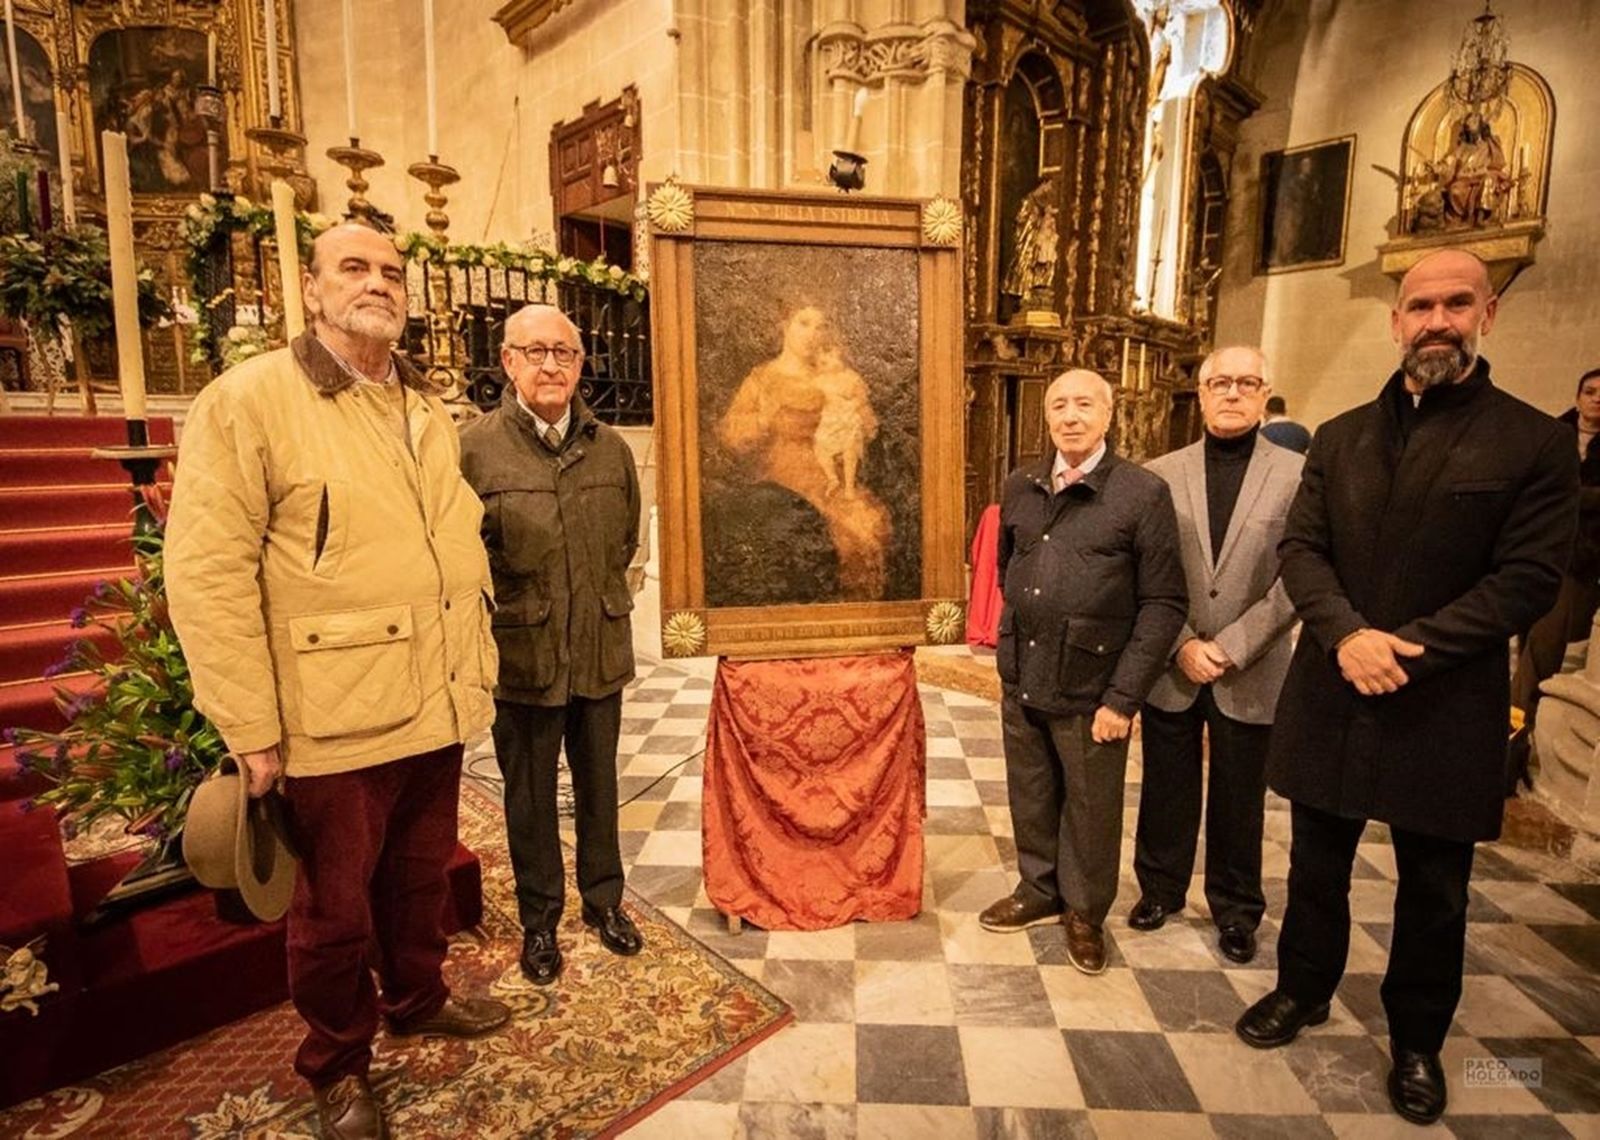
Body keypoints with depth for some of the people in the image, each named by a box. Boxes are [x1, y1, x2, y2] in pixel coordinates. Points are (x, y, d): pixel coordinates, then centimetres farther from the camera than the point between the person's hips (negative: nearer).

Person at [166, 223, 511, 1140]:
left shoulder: (429, 409, 11)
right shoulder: (248, 400, -8)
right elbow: (208, 574, -13)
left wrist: (479, 666, 12)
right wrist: (251, 730, -15)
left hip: (439, 706, 5)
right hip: (337, 718, -5)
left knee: (420, 876, 22)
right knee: (336, 905, 14)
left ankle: (418, 997, 47)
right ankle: (338, 1066, 37)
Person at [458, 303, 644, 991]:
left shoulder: (610, 447, 4)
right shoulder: (476, 446, -8)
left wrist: (599, 596, 10)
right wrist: (515, 608, -3)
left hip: (602, 652, 3)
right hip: (523, 657, -3)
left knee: (598, 786, 17)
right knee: (530, 797, 12)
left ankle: (604, 900, 38)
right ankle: (539, 921, 33)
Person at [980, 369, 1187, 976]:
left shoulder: (1144, 493, -9)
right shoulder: (1019, 487, 5)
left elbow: (1163, 603, -10)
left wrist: (1123, 696, -14)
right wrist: (1012, 646, 12)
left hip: (1091, 690, -4)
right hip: (1021, 682, 4)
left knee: (1090, 809, 12)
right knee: (1030, 800, 18)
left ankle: (1084, 912, 35)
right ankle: (1039, 890, 41)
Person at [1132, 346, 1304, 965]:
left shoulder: (1298, 474, -3)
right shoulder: (1160, 473, 0)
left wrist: (1232, 647, -14)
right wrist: (1182, 645, -10)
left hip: (1250, 674, -1)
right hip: (1171, 667, 1)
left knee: (1240, 798, 14)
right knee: (1167, 788, 15)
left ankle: (1236, 908, 34)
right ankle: (1160, 887, 36)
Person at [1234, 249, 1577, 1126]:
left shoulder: (1535, 443, -3)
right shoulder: (1339, 438, 6)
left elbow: (1527, 579, -10)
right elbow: (1300, 548, -1)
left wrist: (1406, 650, -20)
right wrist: (1346, 635, -18)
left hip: (1446, 708, -2)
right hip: (1331, 695, 3)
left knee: (1433, 890, 14)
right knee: (1316, 865, 17)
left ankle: (1416, 1040, 35)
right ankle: (1303, 989, 39)